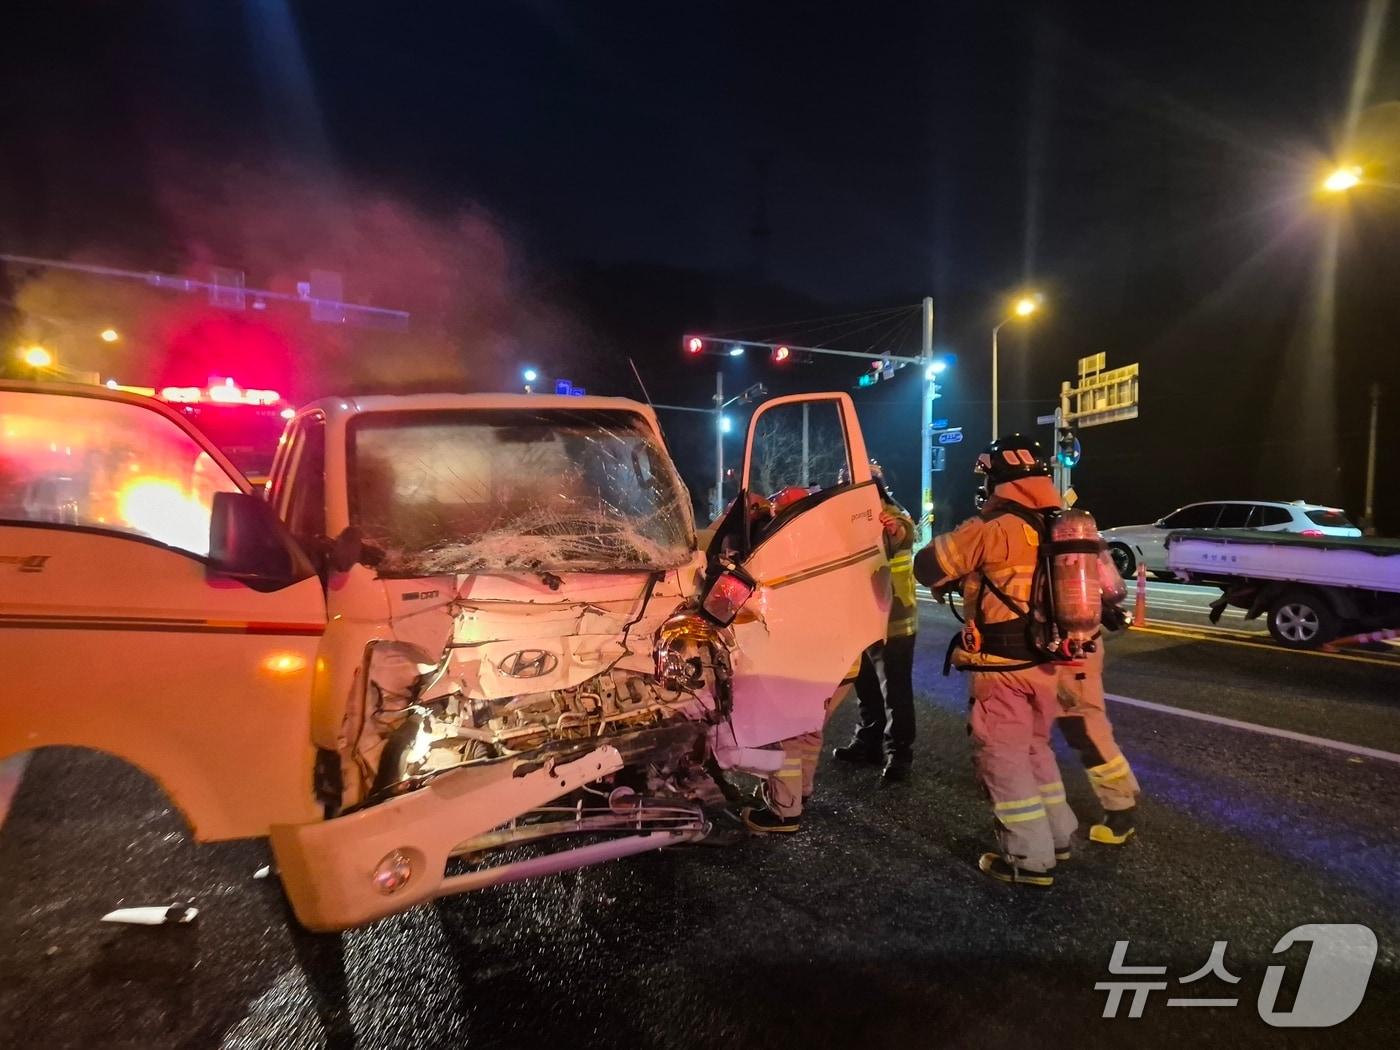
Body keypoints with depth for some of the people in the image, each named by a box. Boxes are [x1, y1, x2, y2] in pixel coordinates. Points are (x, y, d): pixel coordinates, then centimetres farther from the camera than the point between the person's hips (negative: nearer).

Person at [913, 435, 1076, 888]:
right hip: (1044, 660, 8)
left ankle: (1030, 858, 10)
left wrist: (954, 581, 10)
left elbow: (927, 565, -14)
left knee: (1002, 757, 4)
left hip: (1002, 666, -8)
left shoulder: (994, 528, -18)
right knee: (1035, 747, 24)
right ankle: (1057, 835, 34)